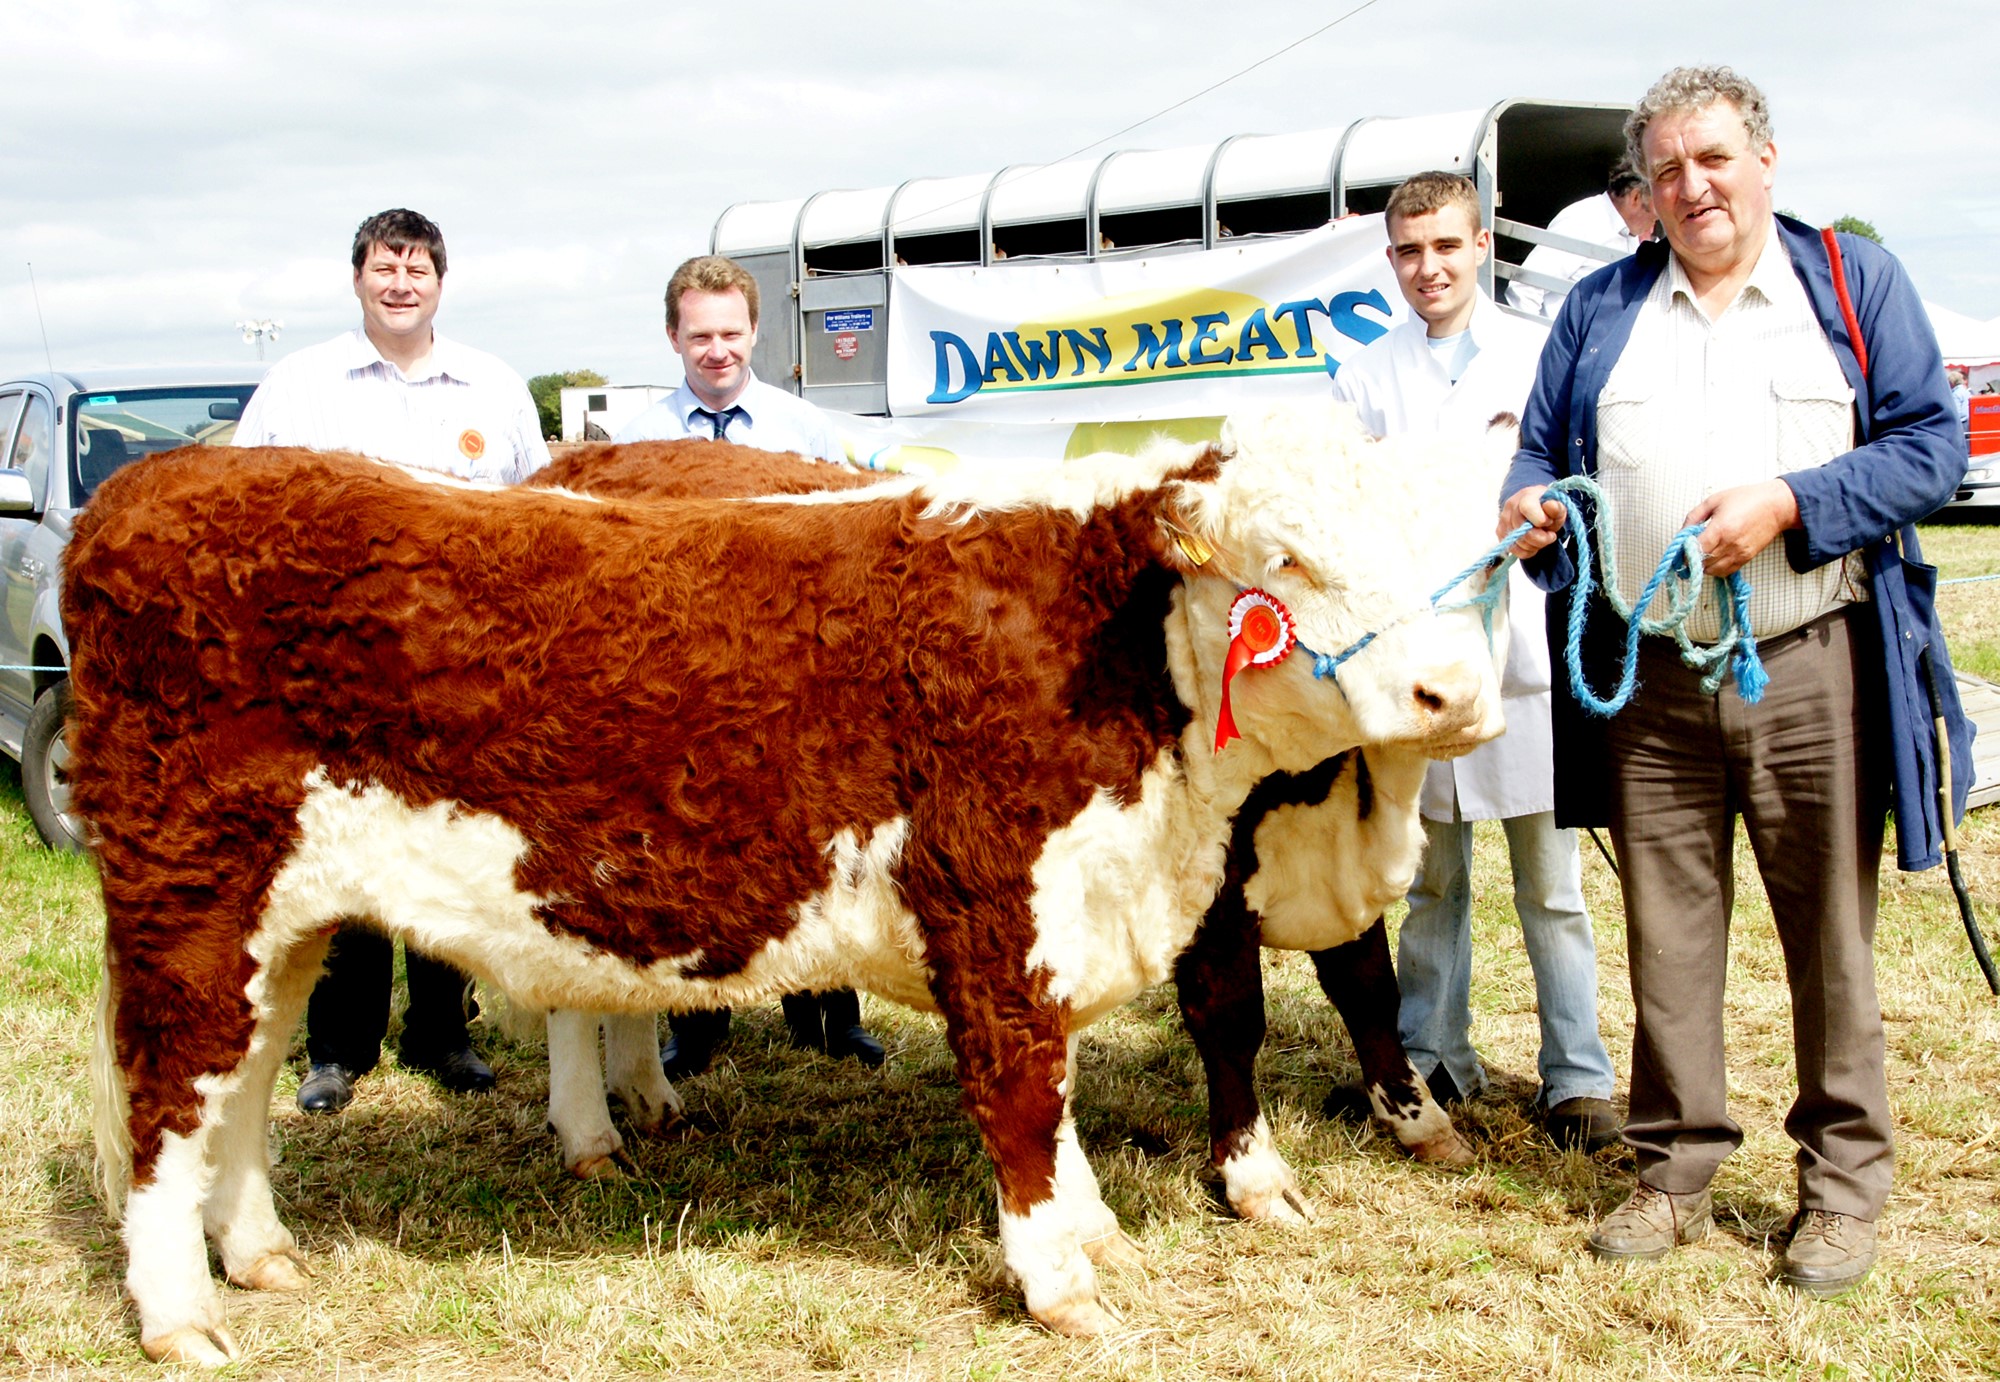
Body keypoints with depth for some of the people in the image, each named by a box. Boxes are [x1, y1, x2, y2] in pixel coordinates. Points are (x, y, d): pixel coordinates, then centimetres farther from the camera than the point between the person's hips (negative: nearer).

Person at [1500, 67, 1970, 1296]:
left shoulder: (1856, 281, 7)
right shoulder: (1601, 308, 15)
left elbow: (1932, 444, 1)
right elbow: (1543, 449, 16)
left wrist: (1789, 502, -13)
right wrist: (1530, 505, -8)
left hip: (1814, 672, -2)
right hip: (1648, 676, 3)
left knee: (1831, 932, 3)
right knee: (1667, 933, 7)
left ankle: (1844, 1186, 16)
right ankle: (1676, 1174, 19)